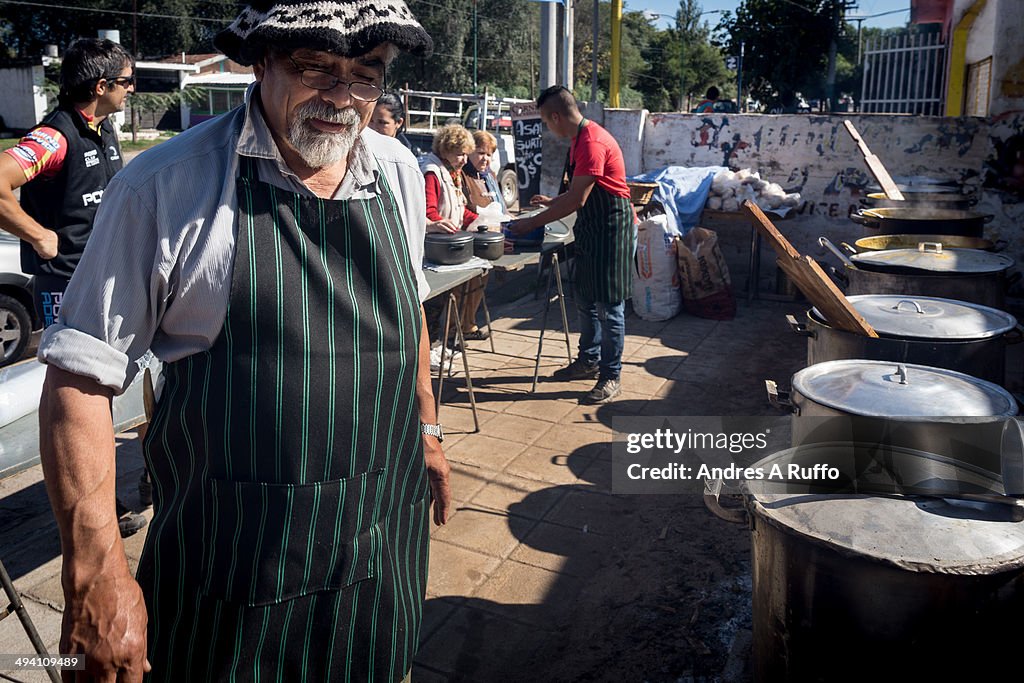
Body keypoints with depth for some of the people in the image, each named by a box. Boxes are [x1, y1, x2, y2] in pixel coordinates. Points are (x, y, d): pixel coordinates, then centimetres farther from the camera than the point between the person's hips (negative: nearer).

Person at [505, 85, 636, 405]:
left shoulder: (592, 143, -22)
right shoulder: (579, 138, 10)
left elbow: (576, 199, -23)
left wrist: (533, 223, -17)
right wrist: (552, 202, 16)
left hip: (612, 229, -10)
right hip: (591, 228, 10)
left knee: (608, 306, -3)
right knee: (586, 300, 17)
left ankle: (611, 377, 6)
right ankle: (589, 361, 31)